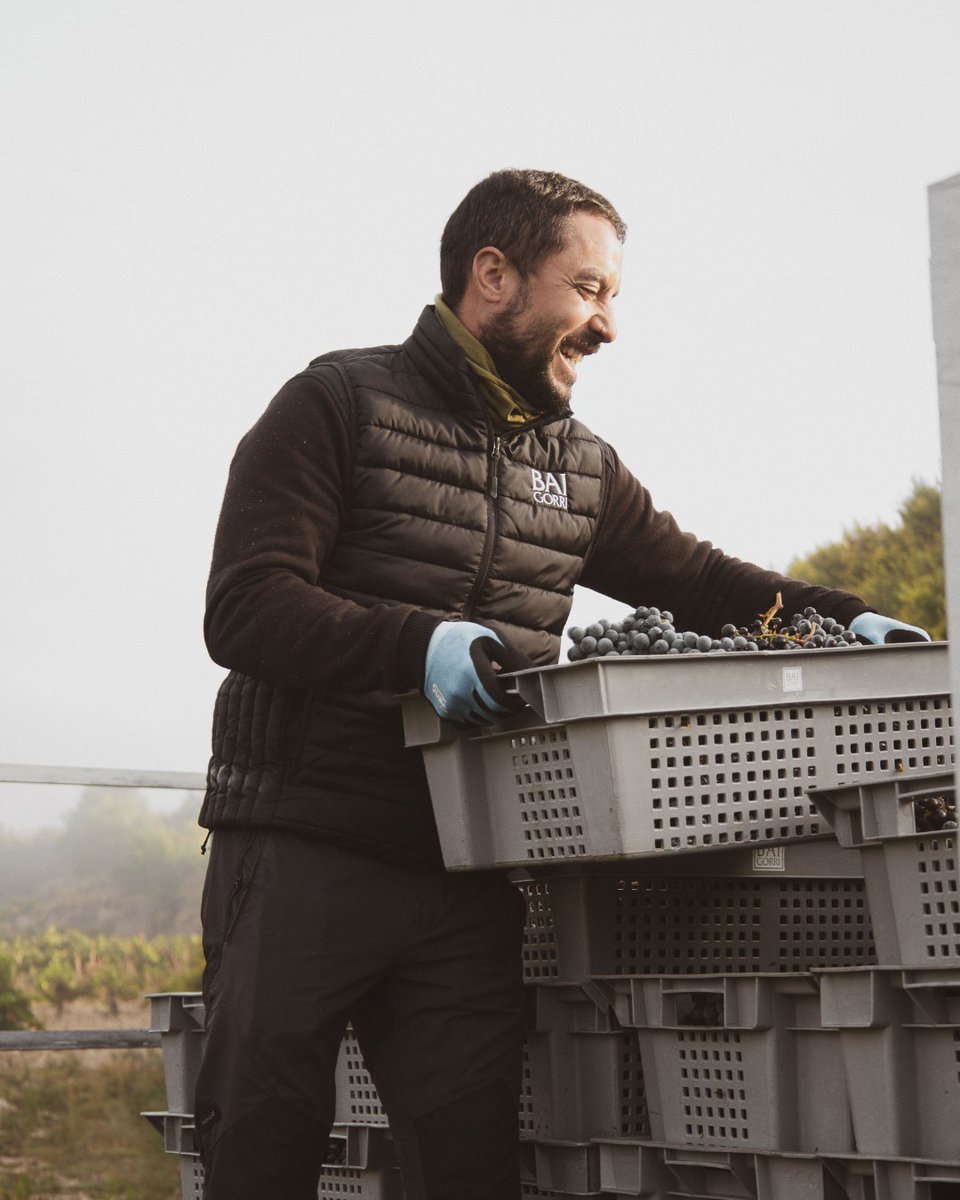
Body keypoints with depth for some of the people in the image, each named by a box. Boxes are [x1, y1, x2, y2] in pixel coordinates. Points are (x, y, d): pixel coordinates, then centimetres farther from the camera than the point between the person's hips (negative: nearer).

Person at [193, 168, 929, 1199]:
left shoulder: (579, 465, 16)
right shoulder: (338, 407, -3)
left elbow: (695, 577, 25)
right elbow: (245, 608, -12)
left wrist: (842, 615, 8)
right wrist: (416, 643, -26)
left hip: (468, 881, 5)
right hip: (301, 862, -5)